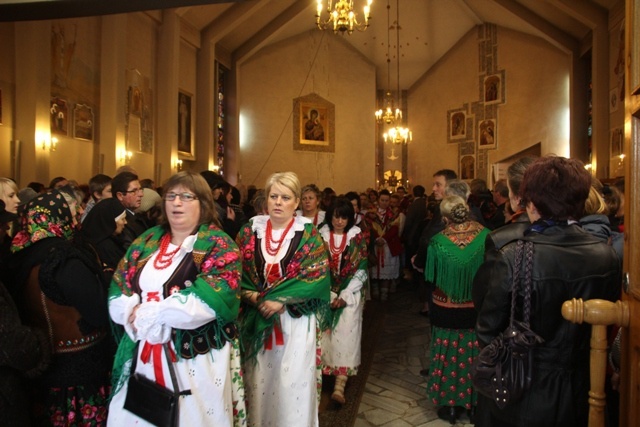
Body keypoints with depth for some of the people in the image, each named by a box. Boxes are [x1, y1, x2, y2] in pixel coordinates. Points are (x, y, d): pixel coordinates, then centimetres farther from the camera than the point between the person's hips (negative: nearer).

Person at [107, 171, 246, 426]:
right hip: (141, 355, 5)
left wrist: (151, 313, -17)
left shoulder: (218, 244, -7)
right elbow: (118, 287, 9)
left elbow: (215, 297, -21)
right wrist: (131, 313, -13)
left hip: (195, 360, -5)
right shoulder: (147, 240, 10)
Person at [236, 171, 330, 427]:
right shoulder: (250, 230, 6)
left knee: (293, 382, 5)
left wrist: (281, 300, -17)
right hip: (255, 320, 3)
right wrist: (253, 296, -13)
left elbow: (318, 276, -10)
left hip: (295, 321, -2)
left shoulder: (309, 235, -2)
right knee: (259, 381, 11)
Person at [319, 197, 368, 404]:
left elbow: (360, 270, -4)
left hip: (350, 294, -1)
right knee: (325, 332, -2)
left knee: (346, 333, -9)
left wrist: (344, 295, -11)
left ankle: (340, 385, -9)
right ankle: (324, 373, 15)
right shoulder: (321, 236, 1)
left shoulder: (358, 237, -1)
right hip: (325, 293, 2)